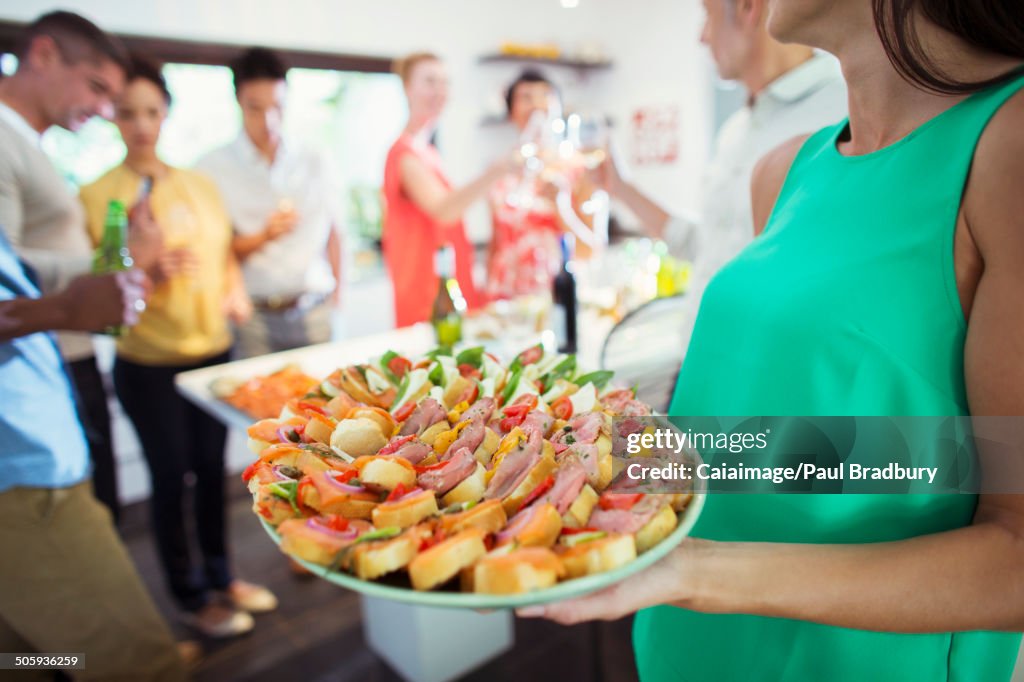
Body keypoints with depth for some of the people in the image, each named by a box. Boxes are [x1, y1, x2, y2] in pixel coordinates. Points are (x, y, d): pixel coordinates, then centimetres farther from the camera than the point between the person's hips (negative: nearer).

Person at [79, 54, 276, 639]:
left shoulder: (200, 184, 6)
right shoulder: (97, 195, -7)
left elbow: (226, 252, 17)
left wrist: (236, 289, -3)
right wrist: (150, 274, -25)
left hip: (213, 350, 4)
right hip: (149, 364, -4)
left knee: (212, 467, 14)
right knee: (171, 475, 8)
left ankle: (221, 575, 35)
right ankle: (191, 596, 29)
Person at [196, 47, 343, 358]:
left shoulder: (316, 164, 7)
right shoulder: (212, 168, -1)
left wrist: (336, 288, 12)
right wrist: (263, 236, -16)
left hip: (314, 312, 2)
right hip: (255, 317, -2)